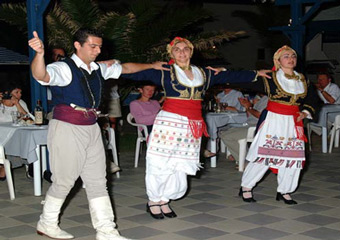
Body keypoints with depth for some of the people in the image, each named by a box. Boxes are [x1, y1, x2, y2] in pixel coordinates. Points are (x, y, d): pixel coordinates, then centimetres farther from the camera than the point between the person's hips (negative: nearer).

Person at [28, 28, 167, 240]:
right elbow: (41, 75, -36)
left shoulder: (99, 69, 9)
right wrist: (40, 54, -56)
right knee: (64, 180, 3)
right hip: (67, 129, -7)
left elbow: (124, 68, 27)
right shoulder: (64, 68, -14)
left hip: (91, 128, 8)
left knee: (98, 181, 9)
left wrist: (152, 65, 35)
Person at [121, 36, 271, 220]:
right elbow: (137, 74, -5)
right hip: (169, 123, -4)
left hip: (193, 127, 4)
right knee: (161, 164, -3)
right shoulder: (164, 72, 2)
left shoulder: (203, 74, 15)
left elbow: (230, 76, 23)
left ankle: (163, 201, 20)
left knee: (180, 167, 3)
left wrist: (256, 74, 29)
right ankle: (153, 201, 16)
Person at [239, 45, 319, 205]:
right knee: (263, 155, -5)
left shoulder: (303, 81, 10)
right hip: (272, 120, -5)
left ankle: (284, 191, 19)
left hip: (293, 123, 5)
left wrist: (305, 113, -2)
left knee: (293, 157, 3)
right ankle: (246, 187, 10)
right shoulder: (270, 78, -5)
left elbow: (312, 101, 17)